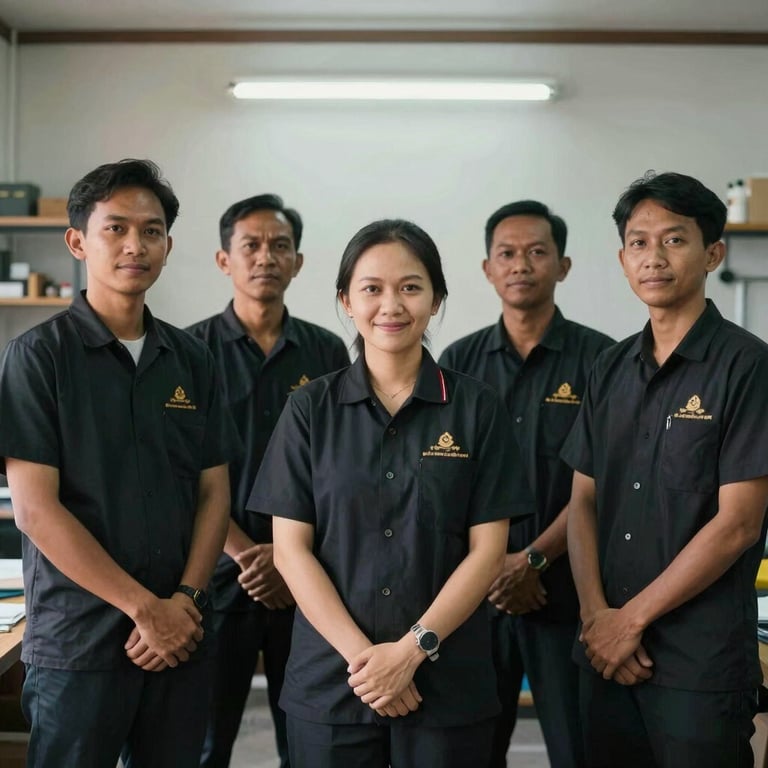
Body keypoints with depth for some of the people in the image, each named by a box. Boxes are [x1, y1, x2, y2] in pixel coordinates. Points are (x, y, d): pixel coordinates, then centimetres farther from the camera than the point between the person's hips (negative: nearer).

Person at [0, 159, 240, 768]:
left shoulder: (192, 360, 8)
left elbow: (214, 493, 7)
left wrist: (186, 599, -8)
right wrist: (145, 607, -13)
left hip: (182, 634, 4)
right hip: (76, 641, -4)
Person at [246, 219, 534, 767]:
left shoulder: (476, 407, 0)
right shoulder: (310, 408, 2)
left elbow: (487, 551, -3)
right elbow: (290, 548, -3)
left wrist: (412, 649, -12)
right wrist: (360, 654, -12)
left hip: (447, 681, 0)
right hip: (330, 679, 1)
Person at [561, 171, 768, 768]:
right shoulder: (612, 370, 9)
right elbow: (583, 502, 9)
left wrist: (631, 619, -10)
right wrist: (596, 614, -5)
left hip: (703, 662, -5)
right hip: (609, 654, 5)